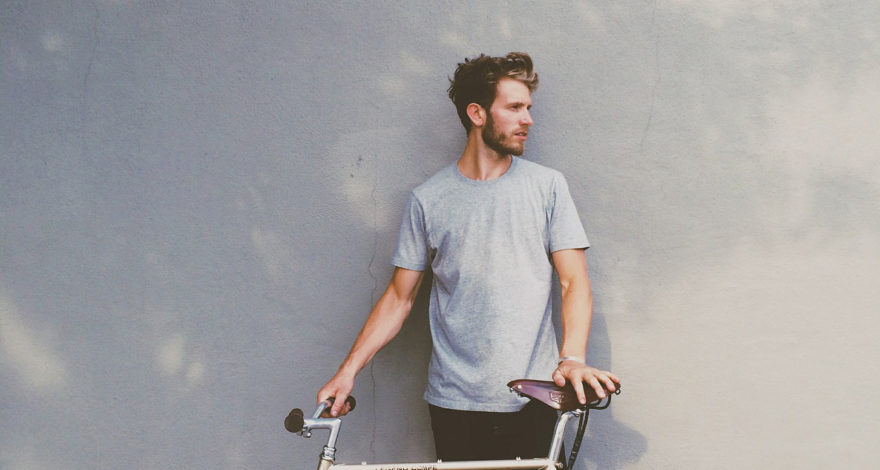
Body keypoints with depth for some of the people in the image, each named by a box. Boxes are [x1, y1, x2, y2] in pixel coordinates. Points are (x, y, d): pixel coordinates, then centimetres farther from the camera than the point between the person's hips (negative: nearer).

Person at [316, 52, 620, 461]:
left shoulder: (547, 186, 4)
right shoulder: (427, 200, 4)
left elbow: (574, 282, -1)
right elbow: (399, 297, 7)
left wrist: (573, 358, -19)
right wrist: (348, 370, -3)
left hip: (531, 401, 0)